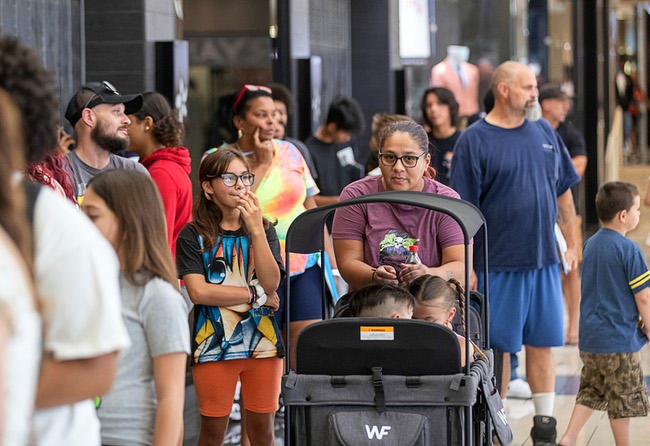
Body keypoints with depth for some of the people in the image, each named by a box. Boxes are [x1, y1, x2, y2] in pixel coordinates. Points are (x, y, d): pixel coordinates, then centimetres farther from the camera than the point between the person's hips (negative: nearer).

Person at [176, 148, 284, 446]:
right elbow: (198, 292, -12)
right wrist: (256, 295, -7)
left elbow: (271, 282, -6)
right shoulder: (194, 235, 0)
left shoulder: (264, 230, 9)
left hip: (262, 341, 3)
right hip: (214, 343, -3)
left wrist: (256, 229, -13)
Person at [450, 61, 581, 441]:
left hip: (545, 261, 4)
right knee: (499, 347, 2)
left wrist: (571, 244, 15)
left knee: (542, 344, 8)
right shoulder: (475, 141, -7)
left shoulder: (545, 132, 9)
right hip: (499, 264, -4)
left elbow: (563, 192, 17)